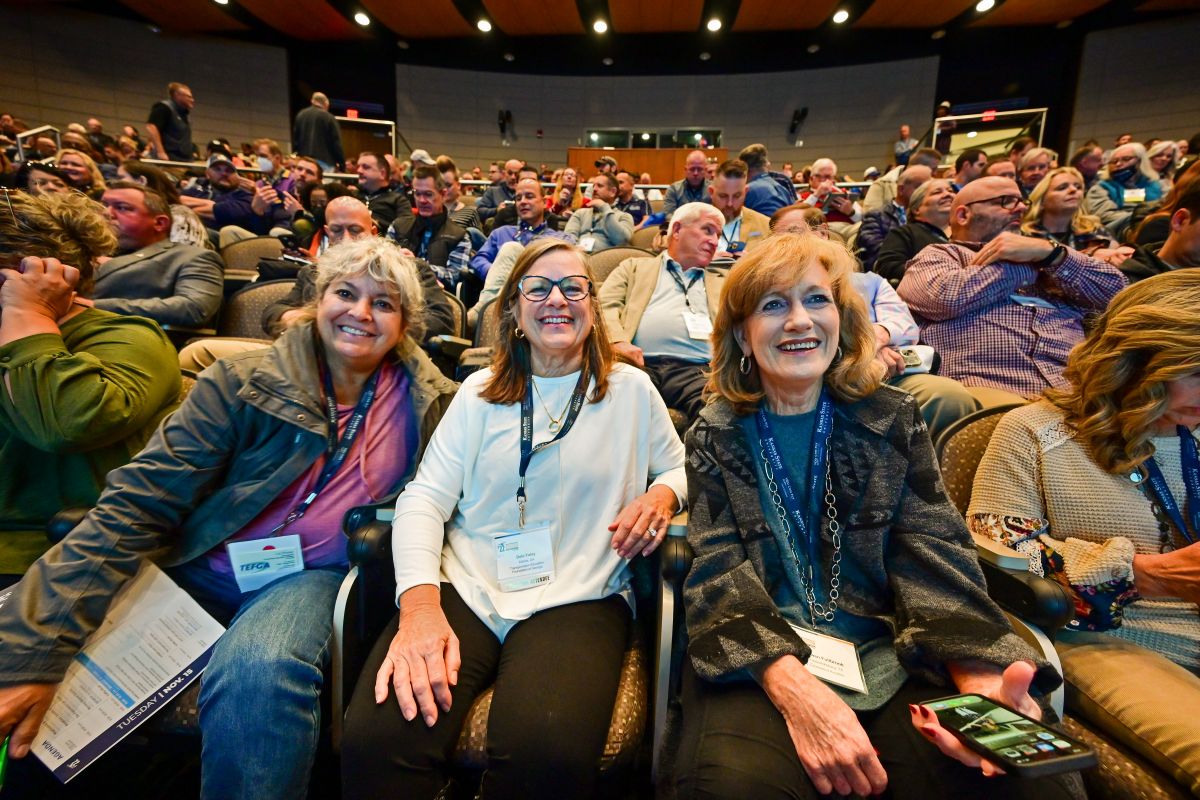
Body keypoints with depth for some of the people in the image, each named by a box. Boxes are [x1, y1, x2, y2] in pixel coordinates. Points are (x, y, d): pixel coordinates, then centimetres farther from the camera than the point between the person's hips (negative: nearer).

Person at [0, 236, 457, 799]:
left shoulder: (428, 404, -2)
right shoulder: (243, 385, -5)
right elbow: (136, 508, -10)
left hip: (314, 578, -1)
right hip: (198, 568, 2)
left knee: (260, 673, -33)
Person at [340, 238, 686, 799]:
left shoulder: (631, 389, 9)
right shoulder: (480, 392, 11)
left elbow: (681, 469, 20)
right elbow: (426, 498, 3)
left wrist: (663, 494, -6)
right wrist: (419, 602, -15)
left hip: (578, 599, 0)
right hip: (463, 588, 1)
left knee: (548, 754, -31)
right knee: (374, 741, -26)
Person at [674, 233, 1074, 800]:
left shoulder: (892, 420, 8)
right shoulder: (715, 438, 3)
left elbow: (932, 555, -1)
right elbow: (719, 574, -7)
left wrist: (981, 675, -22)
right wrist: (793, 687, -26)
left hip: (892, 653, 2)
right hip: (759, 662, -1)